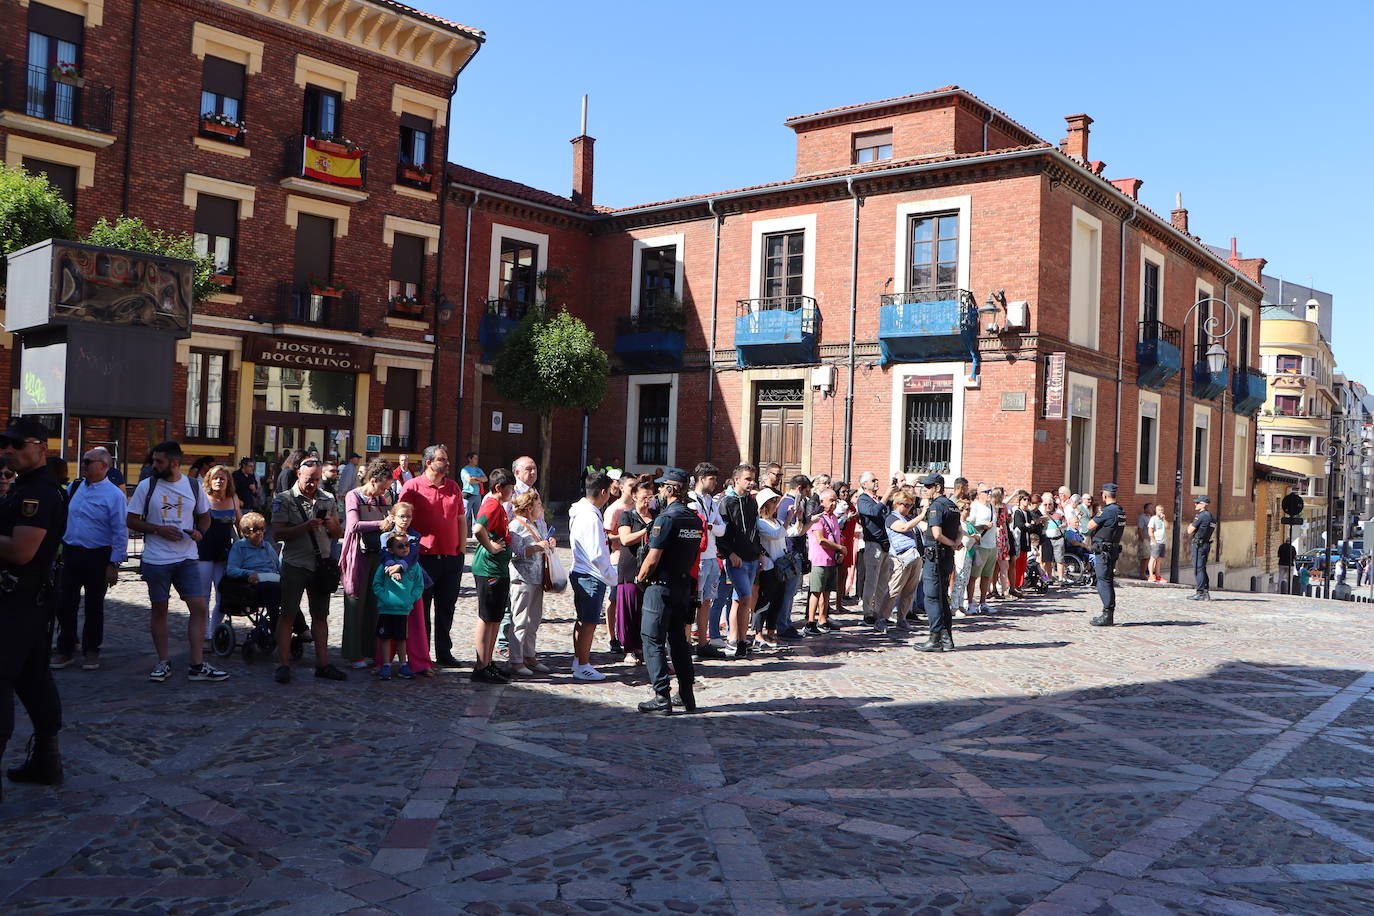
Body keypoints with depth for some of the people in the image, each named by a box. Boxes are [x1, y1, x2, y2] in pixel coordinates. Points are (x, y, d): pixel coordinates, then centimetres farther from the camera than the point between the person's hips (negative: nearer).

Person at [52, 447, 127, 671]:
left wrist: (114, 564, -15)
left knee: (94, 606, 7)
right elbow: (65, 518, 16)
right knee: (65, 603, 7)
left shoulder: (114, 495, -11)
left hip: (97, 557, -5)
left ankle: (91, 651, 21)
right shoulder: (76, 487, 6)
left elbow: (120, 532, -12)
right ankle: (65, 648, 21)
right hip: (70, 552, 5)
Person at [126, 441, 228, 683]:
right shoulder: (146, 486, -1)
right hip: (156, 560, -1)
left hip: (188, 558, 1)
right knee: (159, 609, 7)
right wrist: (158, 530, -14)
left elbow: (205, 516, 15)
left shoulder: (194, 486, 4)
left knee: (199, 607, -4)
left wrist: (199, 532, -6)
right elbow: (132, 520, 1)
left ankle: (197, 665, 2)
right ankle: (163, 663, 19)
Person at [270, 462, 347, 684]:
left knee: (320, 616, 8)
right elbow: (277, 533, -9)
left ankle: (323, 664, 14)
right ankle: (283, 665, 3)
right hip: (295, 565, -4)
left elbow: (338, 535, 15)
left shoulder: (328, 500, 11)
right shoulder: (284, 499, -1)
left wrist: (331, 525, -8)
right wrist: (305, 527, -21)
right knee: (288, 615, -2)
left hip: (322, 564, 4)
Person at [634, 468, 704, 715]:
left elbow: (652, 559, -18)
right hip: (684, 586, 8)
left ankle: (662, 699, -3)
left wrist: (640, 578, -1)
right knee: (679, 640, 14)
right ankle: (687, 698, 17)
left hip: (661, 587, -8)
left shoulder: (666, 518, -16)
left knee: (653, 641, -1)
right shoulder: (695, 519, 8)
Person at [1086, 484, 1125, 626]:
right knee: (1108, 582, 14)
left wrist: (1094, 516, 5)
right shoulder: (1120, 510, 12)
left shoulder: (1108, 511, -18)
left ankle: (1107, 616, -7)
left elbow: (1090, 526, -12)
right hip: (1114, 549, 9)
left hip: (1103, 551, -9)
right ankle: (1109, 615, 20)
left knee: (1103, 582, -7)